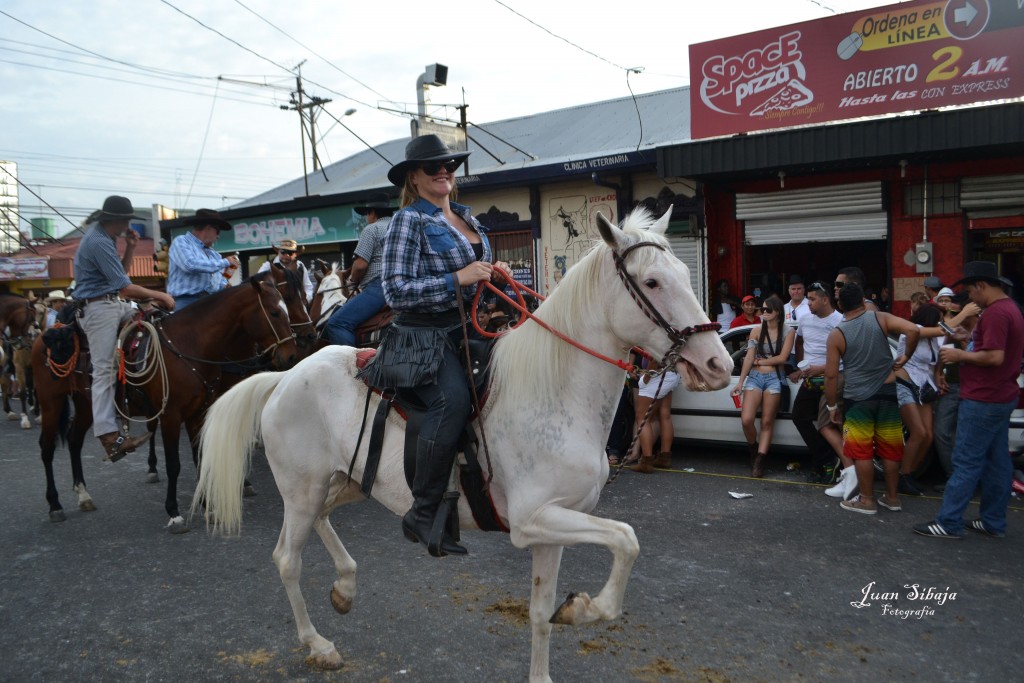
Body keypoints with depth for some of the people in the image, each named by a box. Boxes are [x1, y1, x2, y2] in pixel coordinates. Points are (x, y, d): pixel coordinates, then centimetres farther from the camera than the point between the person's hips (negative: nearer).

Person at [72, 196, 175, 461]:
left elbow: (120, 272, 21)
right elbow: (125, 288, -22)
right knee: (104, 370, -13)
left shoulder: (104, 238, 13)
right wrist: (160, 295, -13)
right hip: (99, 308, -10)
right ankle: (109, 437, -16)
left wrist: (130, 247, 9)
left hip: (113, 304, 10)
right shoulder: (98, 242, -18)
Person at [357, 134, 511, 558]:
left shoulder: (467, 218, 18)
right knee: (454, 399, -32)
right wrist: (457, 279, -19)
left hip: (468, 329, 8)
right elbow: (397, 291, -13)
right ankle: (422, 514, -22)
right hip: (424, 337, -8)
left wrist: (494, 273, 7)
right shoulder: (409, 221, -4)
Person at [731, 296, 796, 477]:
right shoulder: (756, 331, 8)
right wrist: (740, 382, -4)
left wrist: (759, 361, -1)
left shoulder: (788, 331, 1)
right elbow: (748, 358, 2)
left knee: (767, 422, -2)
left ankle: (759, 462, 0)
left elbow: (782, 358, -7)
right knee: (746, 420, -10)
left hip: (775, 379, -2)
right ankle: (754, 451, 16)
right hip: (754, 377, 2)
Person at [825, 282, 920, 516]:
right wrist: (905, 356, 0)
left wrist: (832, 405, 3)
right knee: (890, 448, 13)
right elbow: (912, 330, -17)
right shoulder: (880, 318, -2)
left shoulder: (836, 334, -7)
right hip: (887, 393, 3)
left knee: (862, 451, 6)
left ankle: (867, 500, 12)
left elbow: (831, 375, -7)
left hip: (857, 398, -3)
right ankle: (892, 497, 23)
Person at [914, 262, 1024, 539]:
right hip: (1001, 396, 11)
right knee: (997, 460, 13)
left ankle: (949, 523, 0)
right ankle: (993, 522, 21)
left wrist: (961, 356, -14)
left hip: (984, 400, -11)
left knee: (966, 461, -5)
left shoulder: (995, 313, -20)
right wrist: (968, 346, 11)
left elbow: (995, 357, -26)